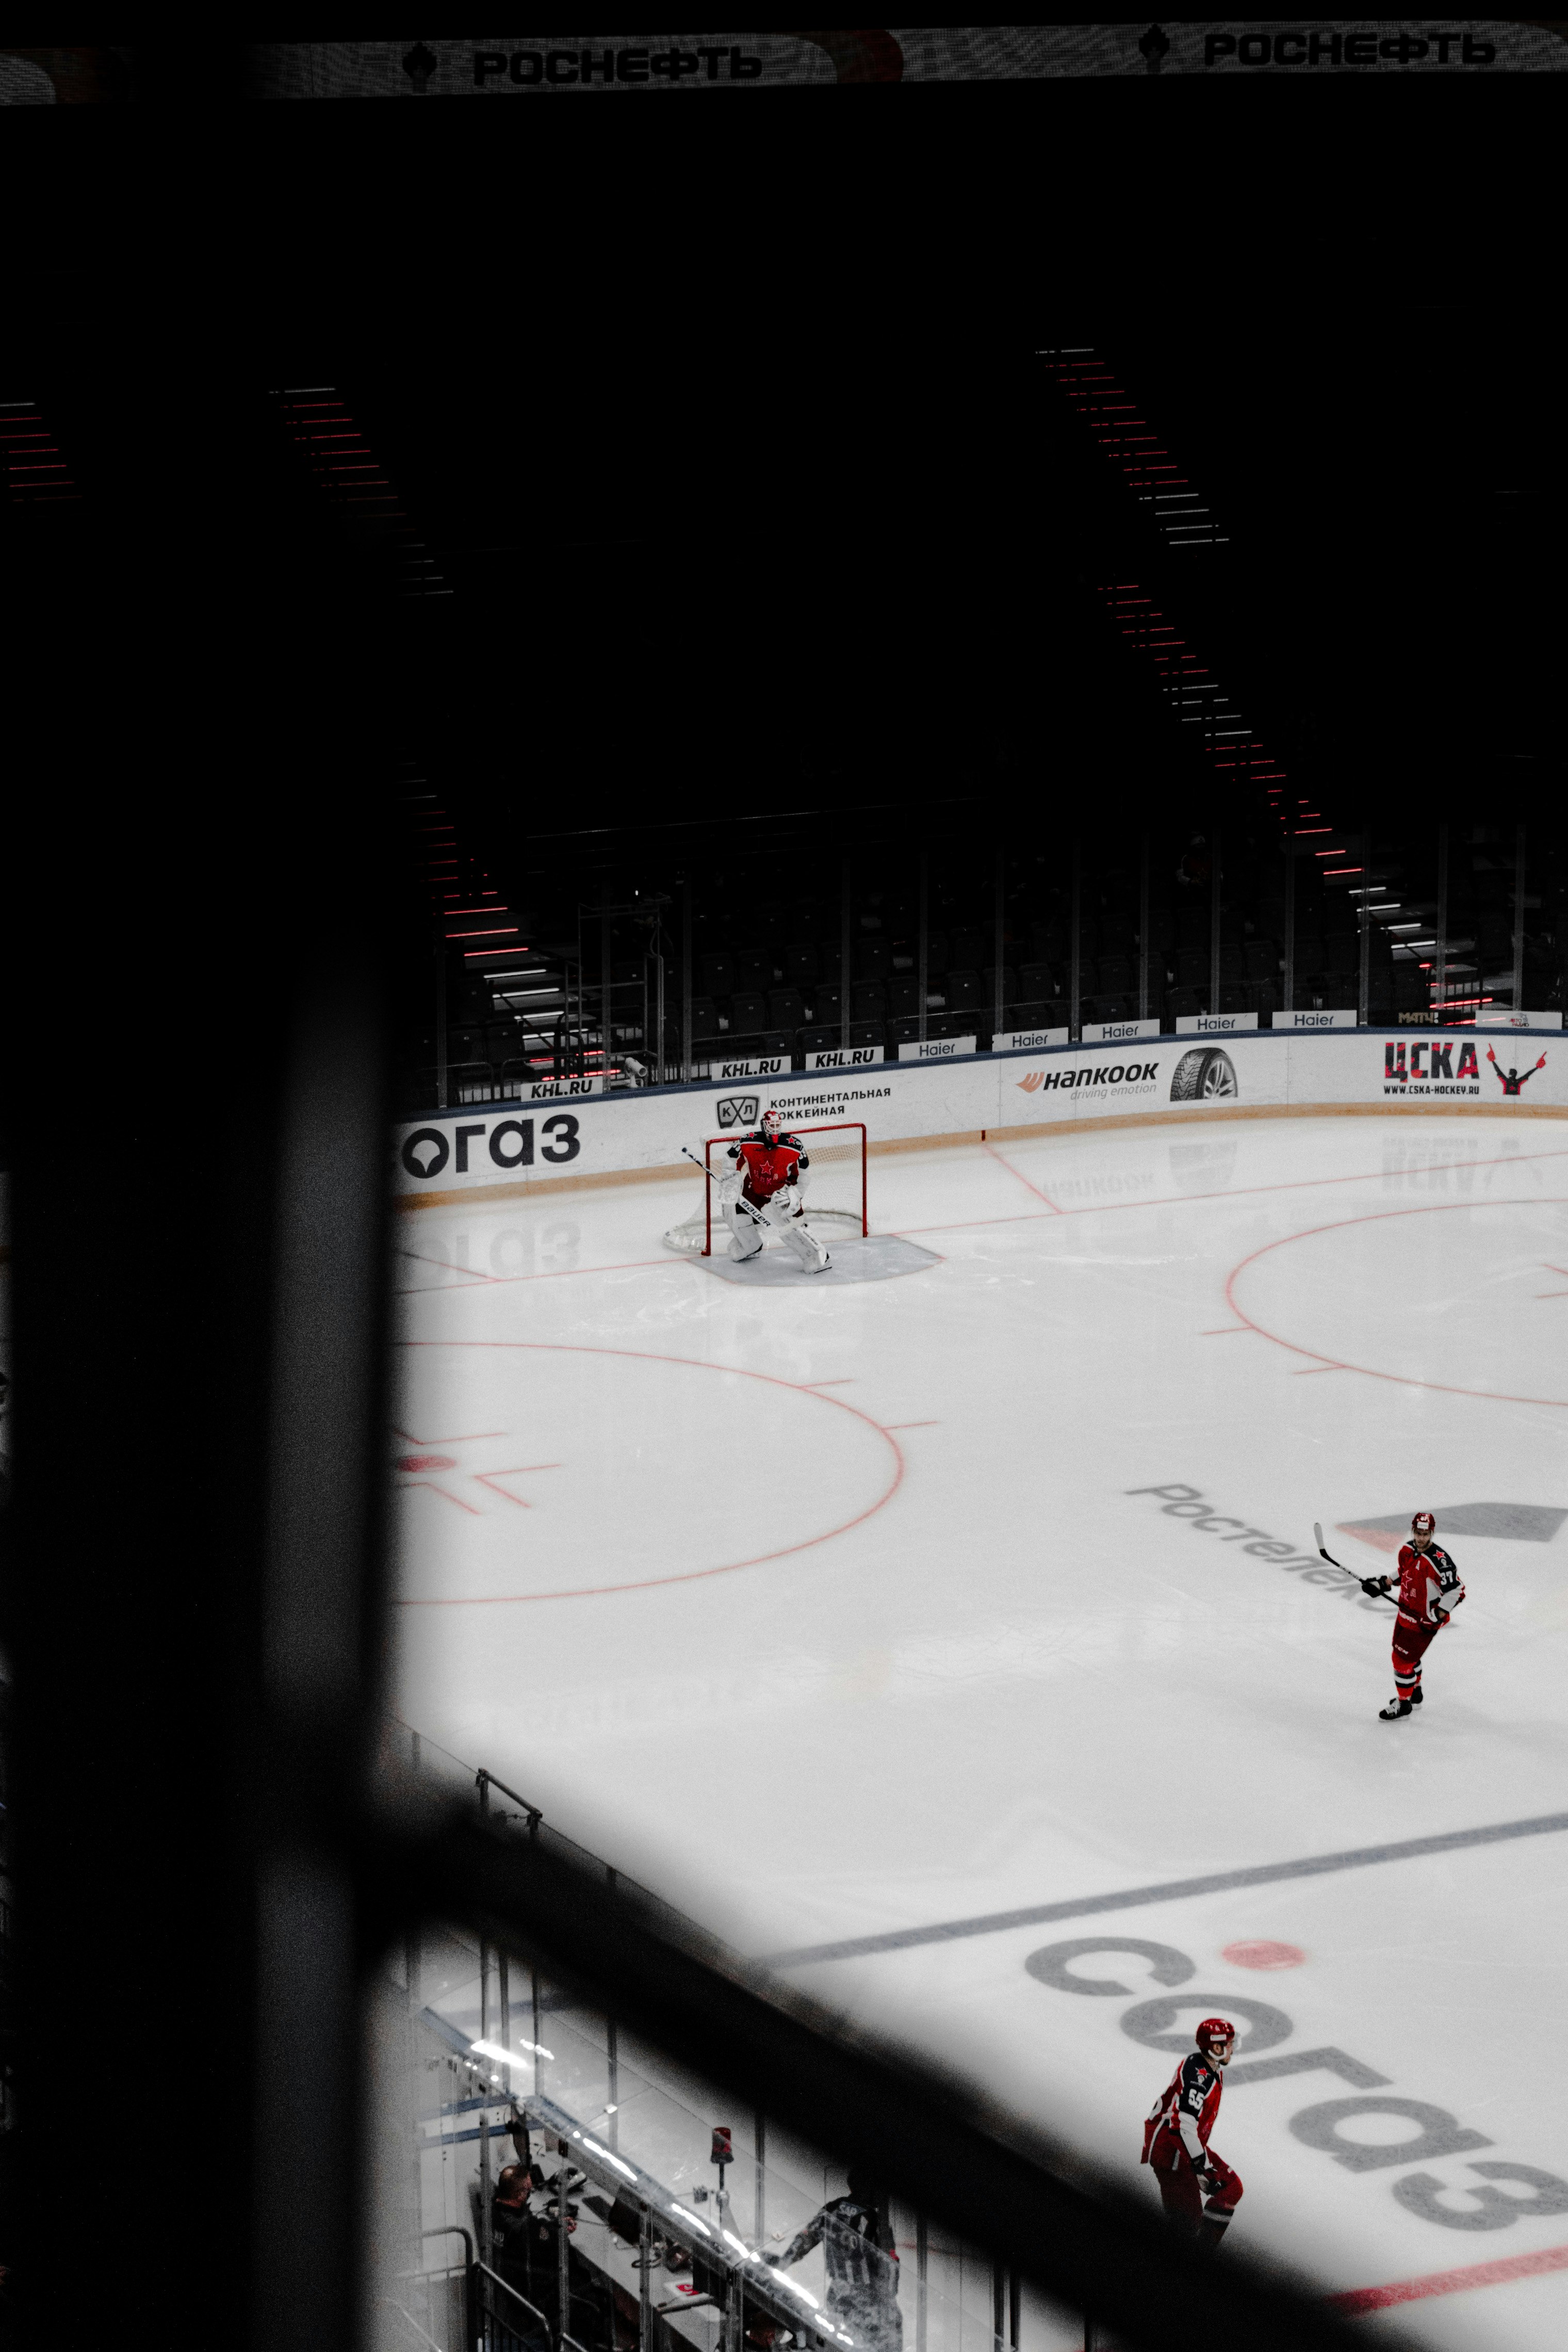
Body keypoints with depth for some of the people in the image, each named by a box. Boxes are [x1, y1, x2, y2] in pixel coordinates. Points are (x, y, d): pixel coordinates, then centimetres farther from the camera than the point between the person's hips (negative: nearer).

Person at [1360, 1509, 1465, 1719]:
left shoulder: (1438, 1561, -29)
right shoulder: (1407, 1550, -4)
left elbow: (1456, 1591, -26)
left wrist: (1438, 1614, -30)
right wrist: (1382, 1584, 7)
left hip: (1424, 1619, -9)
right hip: (1406, 1612, 9)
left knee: (1402, 1659, -2)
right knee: (1408, 1654, 25)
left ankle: (1403, 1704, 16)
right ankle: (1414, 1693, 47)